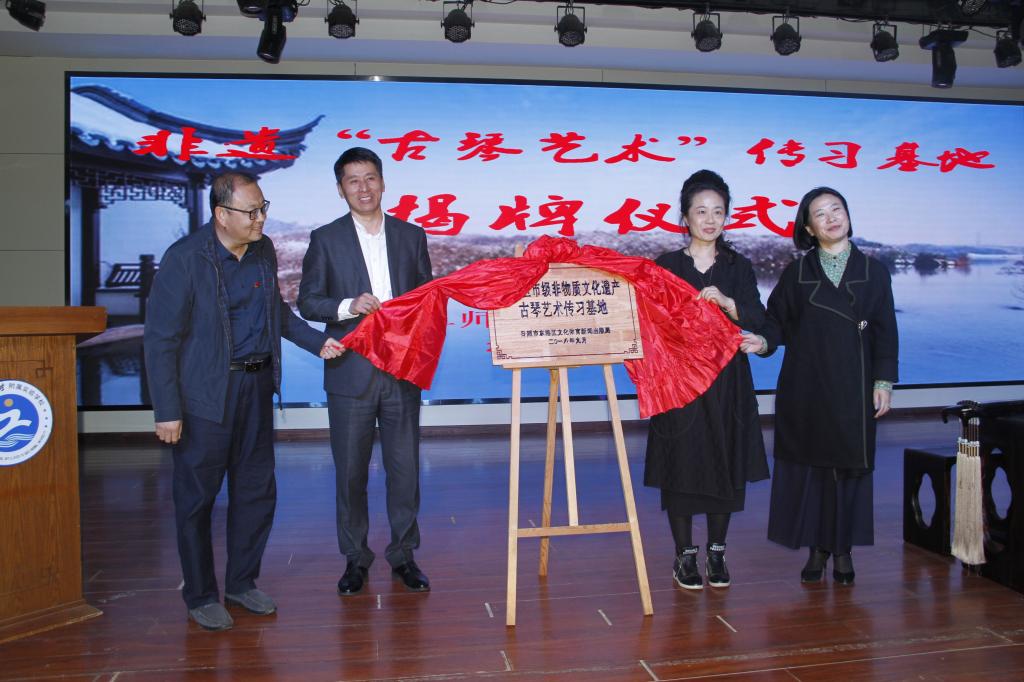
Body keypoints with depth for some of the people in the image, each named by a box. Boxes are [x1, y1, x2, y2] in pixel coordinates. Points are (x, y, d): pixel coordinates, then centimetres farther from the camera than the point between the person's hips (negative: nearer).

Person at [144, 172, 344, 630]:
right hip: (205, 394, -6)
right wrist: (167, 411, -15)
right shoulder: (185, 258, -14)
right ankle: (200, 596, 24)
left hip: (257, 386, 6)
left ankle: (242, 582, 32)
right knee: (196, 497, 6)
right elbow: (160, 340, -13)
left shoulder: (264, 250, 5)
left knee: (256, 490, 14)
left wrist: (316, 341, 7)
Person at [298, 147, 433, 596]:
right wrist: (349, 306, -16)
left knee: (405, 467, 7)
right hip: (351, 372, -1)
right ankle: (355, 558, 23)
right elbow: (307, 302, 2)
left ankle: (403, 554, 23)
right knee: (350, 471, 7)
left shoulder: (411, 235, 9)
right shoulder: (326, 239, 3)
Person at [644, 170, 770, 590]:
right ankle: (685, 555, 15)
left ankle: (717, 552, 22)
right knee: (681, 465, 1)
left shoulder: (738, 268, 8)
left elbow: (758, 320, -4)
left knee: (725, 465, 6)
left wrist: (726, 302, -20)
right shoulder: (666, 266, 3)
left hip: (727, 385, 2)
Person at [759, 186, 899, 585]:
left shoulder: (873, 271, 5)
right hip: (805, 387, 0)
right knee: (809, 464, 3)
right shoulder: (797, 272, 5)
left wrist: (884, 381, -2)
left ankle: (843, 551, 17)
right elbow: (777, 320, 2)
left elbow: (885, 331, 4)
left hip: (852, 388, 0)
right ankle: (817, 549, 15)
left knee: (849, 466, 3)